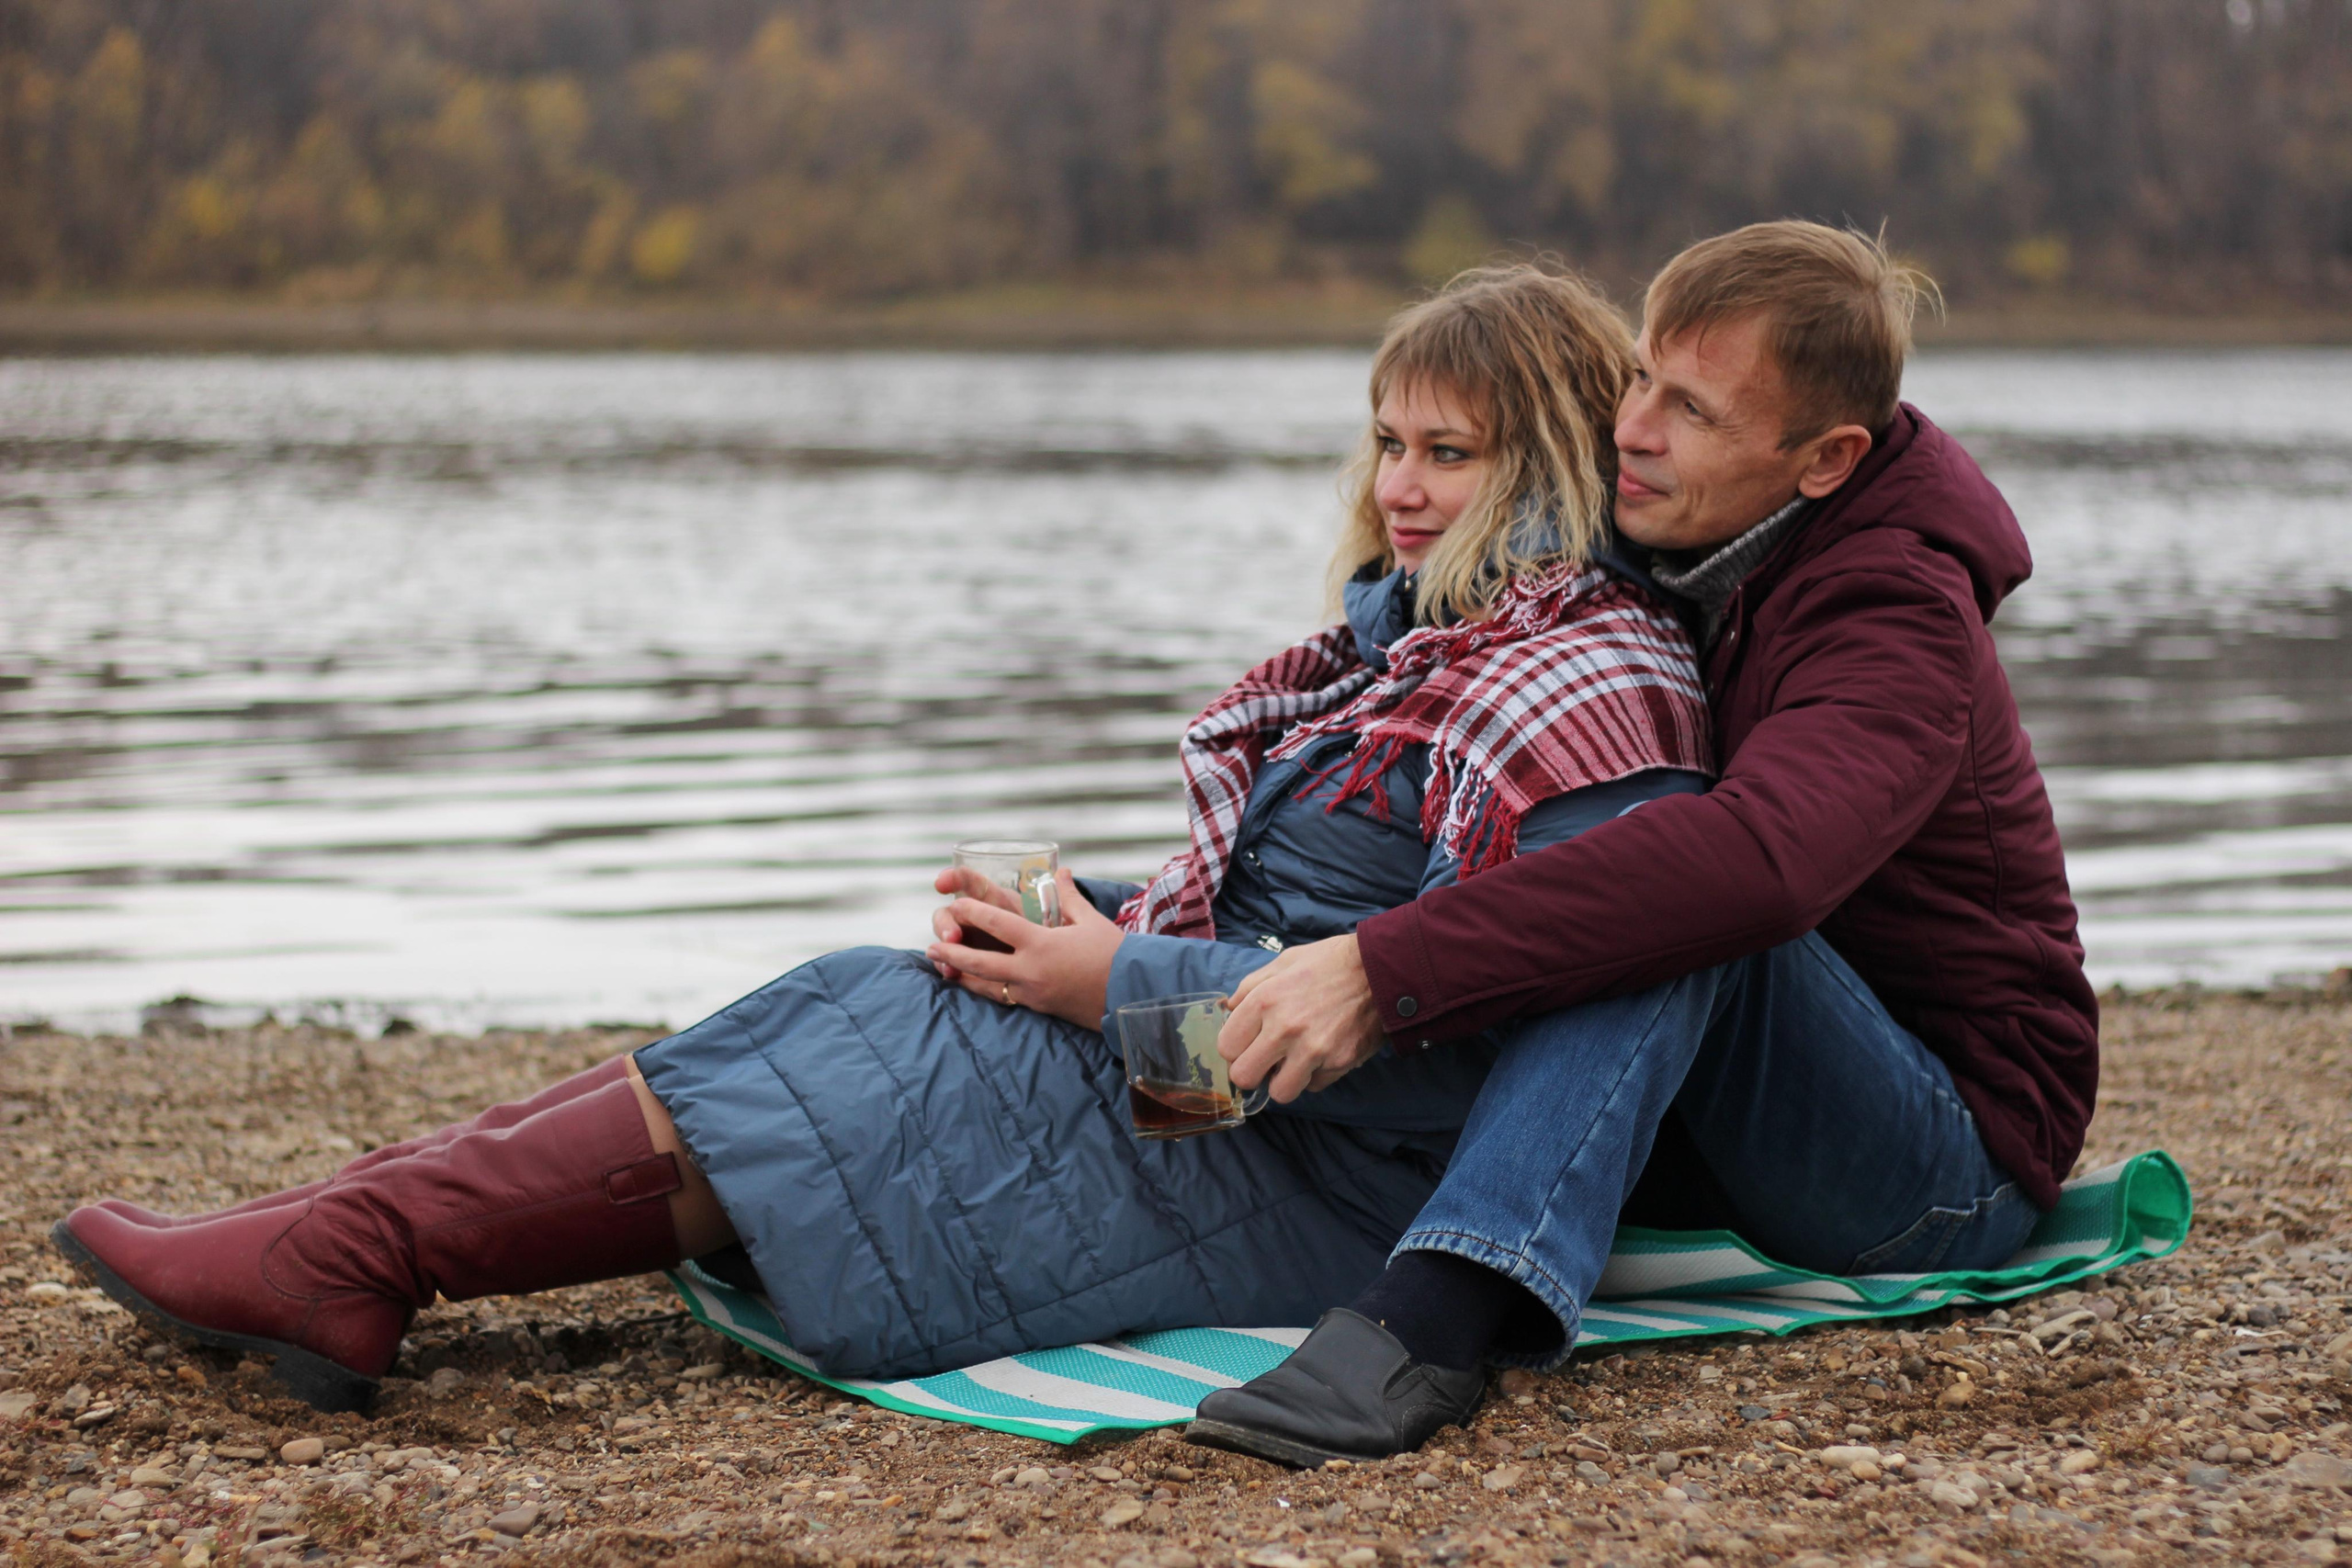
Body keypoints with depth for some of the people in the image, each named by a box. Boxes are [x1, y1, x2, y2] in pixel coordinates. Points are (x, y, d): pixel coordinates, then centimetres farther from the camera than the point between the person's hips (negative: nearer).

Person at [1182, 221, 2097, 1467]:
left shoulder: (1901, 623, -23)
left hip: (1957, 1162, -9)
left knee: (1669, 904, -34)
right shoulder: (1658, 553, 3)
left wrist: (1388, 968, -48)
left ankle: (1433, 1323, -52)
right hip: (1727, 1141, 9)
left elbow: (1759, 857, -44)